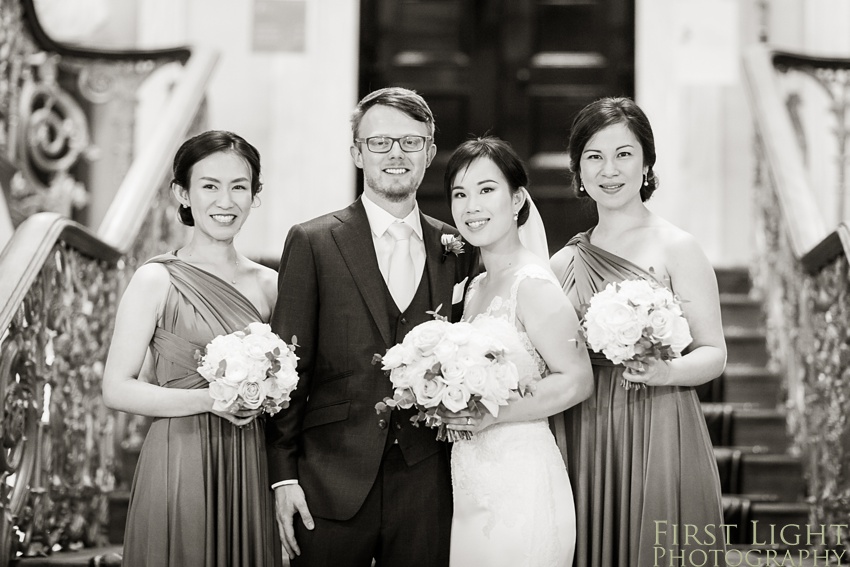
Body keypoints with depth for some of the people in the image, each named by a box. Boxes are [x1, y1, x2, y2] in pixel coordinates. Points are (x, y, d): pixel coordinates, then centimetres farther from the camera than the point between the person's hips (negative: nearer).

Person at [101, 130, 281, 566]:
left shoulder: (267, 285, 8)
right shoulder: (157, 280, -5)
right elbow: (116, 389, -9)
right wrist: (211, 399, -17)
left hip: (251, 467, 4)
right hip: (178, 461, -4)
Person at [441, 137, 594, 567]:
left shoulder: (533, 284, -11)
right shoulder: (475, 289, 13)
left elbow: (577, 381, -14)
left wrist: (492, 414, -19)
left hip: (520, 483, -8)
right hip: (474, 490, 8)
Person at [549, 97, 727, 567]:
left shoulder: (676, 249, -4)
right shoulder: (564, 263, 9)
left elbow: (714, 352, -4)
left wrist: (667, 372, -22)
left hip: (659, 438, -4)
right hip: (583, 442, 4)